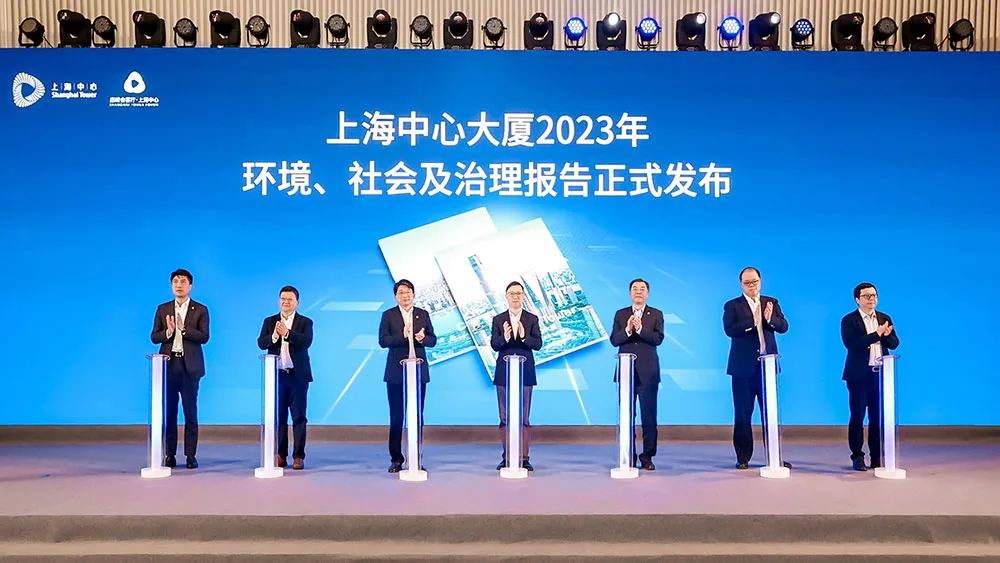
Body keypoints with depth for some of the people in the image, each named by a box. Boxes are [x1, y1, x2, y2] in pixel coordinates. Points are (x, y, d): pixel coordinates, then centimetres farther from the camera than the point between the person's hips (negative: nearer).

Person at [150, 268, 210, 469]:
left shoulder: (200, 310, 4)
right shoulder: (163, 309, 11)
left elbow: (204, 337, -7)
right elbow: (154, 337, 6)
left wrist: (183, 328, -18)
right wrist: (168, 332, -13)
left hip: (190, 365, -2)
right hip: (168, 364, 2)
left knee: (190, 411, 1)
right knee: (169, 411, 3)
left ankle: (191, 455, 6)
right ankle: (169, 455, 9)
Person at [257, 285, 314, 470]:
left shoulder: (305, 322, 3)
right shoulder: (269, 321, 10)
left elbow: (306, 341, -15)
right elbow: (261, 343, -4)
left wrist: (287, 333, -29)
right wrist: (274, 336, -24)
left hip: (298, 375, -2)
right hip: (276, 375, 2)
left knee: (299, 417, 0)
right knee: (278, 417, 7)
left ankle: (298, 457, 4)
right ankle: (280, 455, 14)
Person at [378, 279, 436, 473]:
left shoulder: (423, 314, 9)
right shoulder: (388, 315, 3)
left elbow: (433, 340, 6)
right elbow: (382, 341, -8)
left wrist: (422, 338, -15)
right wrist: (402, 336, -23)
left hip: (418, 372, 2)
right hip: (396, 373, -2)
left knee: (417, 417, 4)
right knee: (396, 417, 3)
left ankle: (416, 459, 12)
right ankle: (396, 459, 11)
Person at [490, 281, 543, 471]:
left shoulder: (532, 319, 4)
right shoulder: (498, 319, 5)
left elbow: (538, 344, -6)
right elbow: (494, 345, -5)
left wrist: (524, 336, -24)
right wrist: (504, 338, -26)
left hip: (525, 371, -1)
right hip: (504, 372, 1)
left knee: (524, 416, 0)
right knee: (505, 417, 5)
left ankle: (524, 457, 5)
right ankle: (506, 457, 13)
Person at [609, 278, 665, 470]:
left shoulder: (656, 314, 7)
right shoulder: (621, 314, 11)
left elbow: (658, 339, -8)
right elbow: (614, 340, -1)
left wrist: (640, 329, -21)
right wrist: (627, 330, -18)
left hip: (647, 372, -1)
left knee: (649, 416, 0)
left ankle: (647, 457, 8)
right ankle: (628, 456, 12)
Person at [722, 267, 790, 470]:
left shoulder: (772, 303, 12)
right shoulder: (732, 306, 3)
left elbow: (783, 327, 0)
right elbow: (729, 329, -13)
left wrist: (769, 319, -20)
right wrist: (753, 321, -23)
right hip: (743, 366, -2)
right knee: (742, 414, 3)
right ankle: (743, 457, 10)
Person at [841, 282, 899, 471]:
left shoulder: (885, 318, 13)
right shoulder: (849, 320, -2)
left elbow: (894, 344, 6)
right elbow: (851, 344, -17)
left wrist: (887, 335, -16)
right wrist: (877, 334, -18)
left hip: (880, 373, 4)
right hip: (859, 375, -4)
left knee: (878, 417, 6)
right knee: (857, 417, 1)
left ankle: (877, 457, 13)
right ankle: (857, 457, 8)